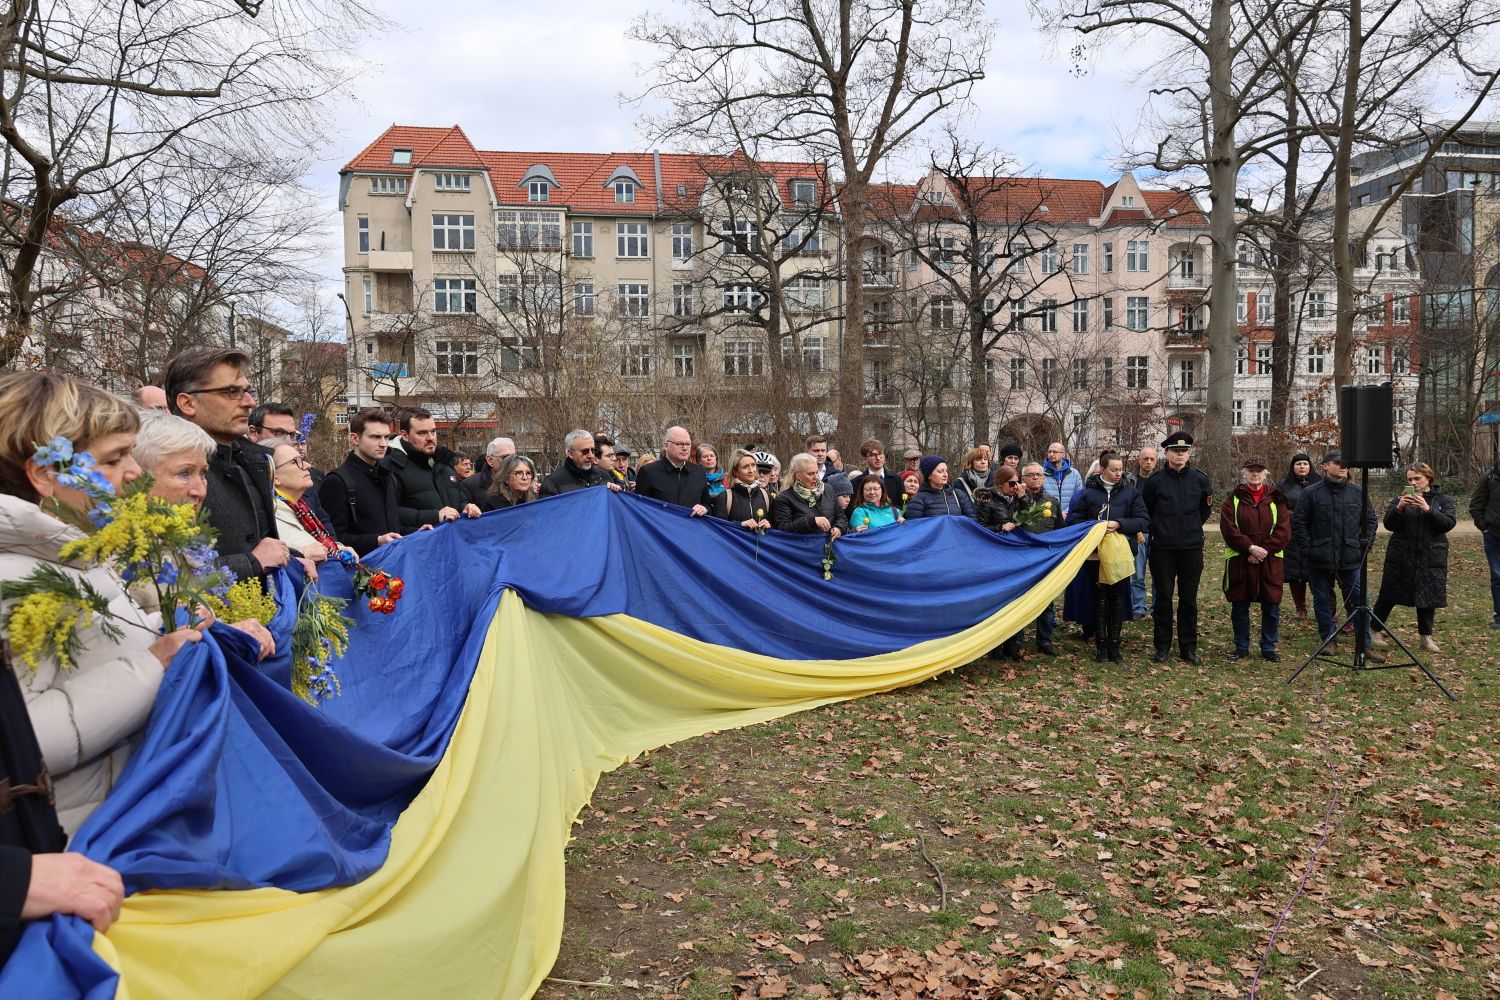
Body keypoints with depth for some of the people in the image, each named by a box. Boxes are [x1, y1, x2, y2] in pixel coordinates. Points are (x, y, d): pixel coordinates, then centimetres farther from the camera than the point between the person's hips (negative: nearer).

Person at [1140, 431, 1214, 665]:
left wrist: (1192, 527, 11)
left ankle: (1188, 648, 16)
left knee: (1189, 600, 7)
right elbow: (1145, 511, 7)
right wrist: (1158, 529, 5)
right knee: (1163, 598, 4)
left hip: (1192, 549, 1)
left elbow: (1205, 510, 14)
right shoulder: (1156, 480, -3)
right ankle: (1163, 647, 14)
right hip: (1162, 549, -1)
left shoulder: (1199, 479, 2)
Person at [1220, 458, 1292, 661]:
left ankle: (1269, 647, 18)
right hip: (1239, 561, -1)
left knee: (1271, 606, 4)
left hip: (1270, 562, 1)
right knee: (1240, 606, 6)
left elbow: (1283, 531, -2)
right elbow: (1228, 529, -8)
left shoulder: (1276, 499, 5)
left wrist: (1264, 550, -13)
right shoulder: (1233, 499, 2)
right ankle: (1241, 646, 18)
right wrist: (1251, 548, -17)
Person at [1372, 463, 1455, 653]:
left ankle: (1426, 637, 18)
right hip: (1401, 557, 0)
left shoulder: (1444, 500, 4)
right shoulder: (1402, 498, 3)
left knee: (1428, 597, 6)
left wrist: (1428, 509, -23)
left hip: (1431, 557, 0)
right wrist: (1399, 508, -21)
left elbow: (1449, 523, -10)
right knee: (1389, 595, 4)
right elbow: (1389, 525, -4)